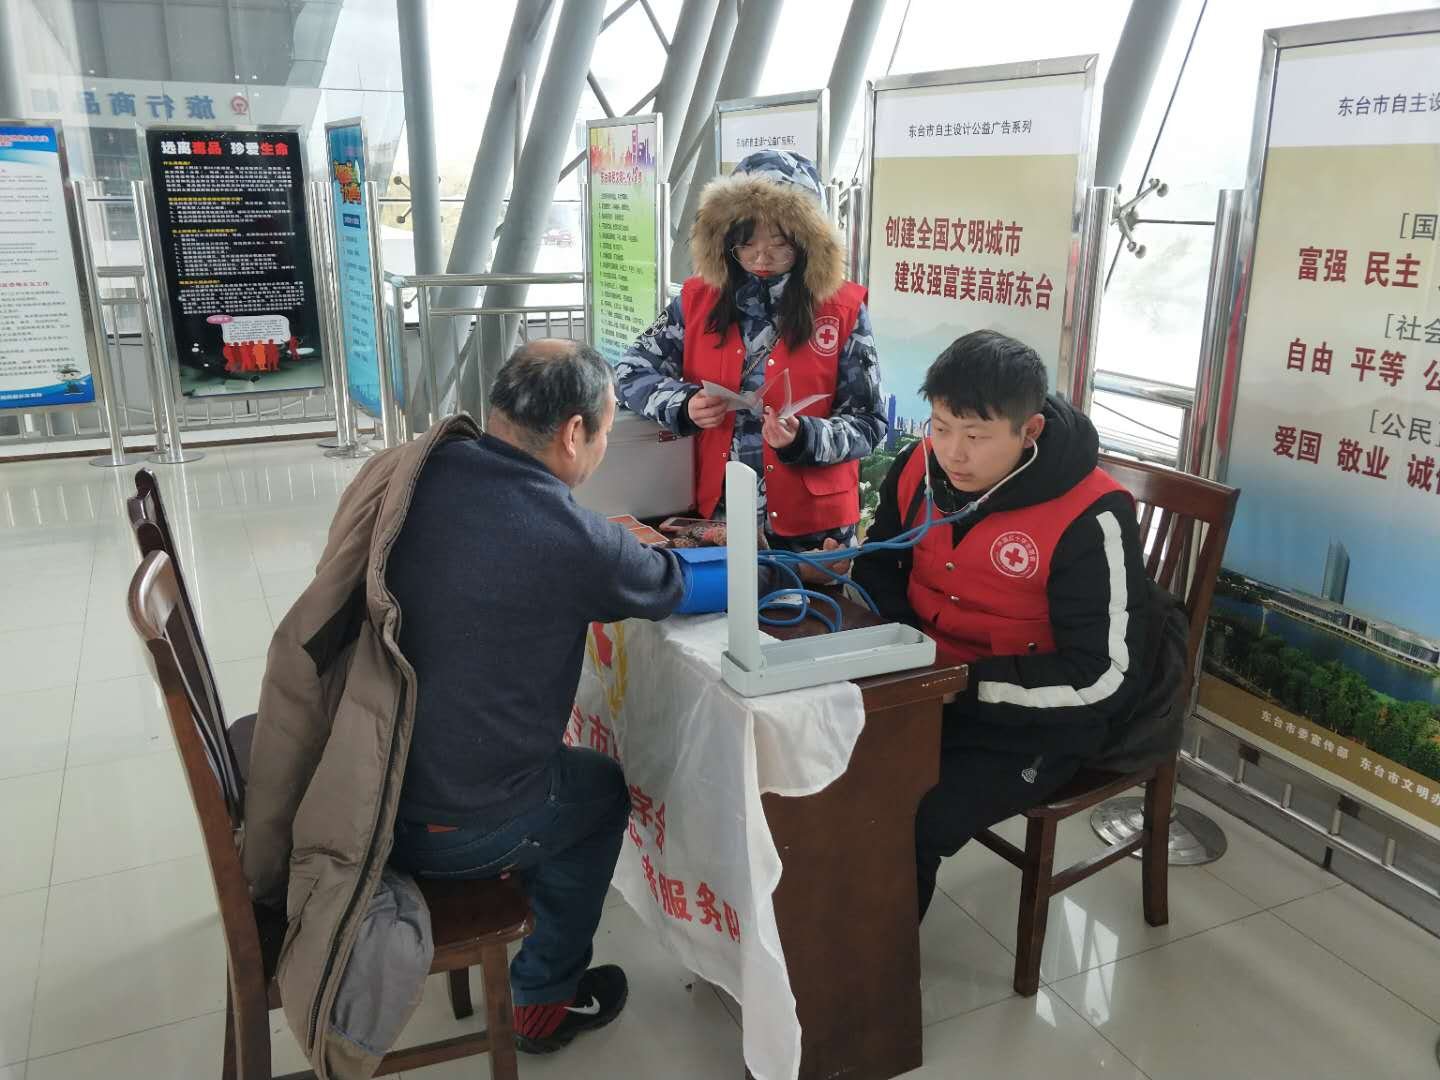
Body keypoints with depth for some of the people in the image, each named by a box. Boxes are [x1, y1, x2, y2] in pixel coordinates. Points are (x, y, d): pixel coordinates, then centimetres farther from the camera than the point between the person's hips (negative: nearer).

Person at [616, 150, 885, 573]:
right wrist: (686, 404, -15)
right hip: (716, 514, 2)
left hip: (811, 522, -2)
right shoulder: (697, 299, 1)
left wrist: (802, 438, -25)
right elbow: (632, 374, 4)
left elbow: (867, 425, -6)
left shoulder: (843, 308, -7)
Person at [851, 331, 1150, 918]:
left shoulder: (1089, 518, -21)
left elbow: (1107, 676, -21)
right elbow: (878, 566, 13)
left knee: (907, 826, -26)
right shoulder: (919, 468, -4)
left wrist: (962, 680, -24)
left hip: (1030, 717, -5)